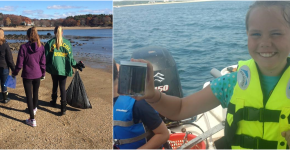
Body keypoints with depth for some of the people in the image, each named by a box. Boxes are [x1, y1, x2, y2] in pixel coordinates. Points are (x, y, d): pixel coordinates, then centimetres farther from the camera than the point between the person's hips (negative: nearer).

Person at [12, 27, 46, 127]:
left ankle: (32, 119, 4)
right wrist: (43, 73, 15)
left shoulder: (23, 47, -15)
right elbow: (43, 62, 0)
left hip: (27, 75, -3)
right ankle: (34, 108, 49)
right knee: (35, 92, 24)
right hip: (37, 75, 3)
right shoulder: (41, 47, -7)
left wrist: (14, 73, 6)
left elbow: (19, 64, -11)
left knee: (29, 95, 3)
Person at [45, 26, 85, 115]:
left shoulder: (50, 43, -1)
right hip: (64, 69, 0)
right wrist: (76, 65, 15)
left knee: (55, 85, 21)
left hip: (54, 68, 0)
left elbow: (46, 57, -1)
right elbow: (70, 57, 2)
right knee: (62, 87, 2)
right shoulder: (67, 43, 1)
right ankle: (63, 108, -1)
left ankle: (54, 101, 37)